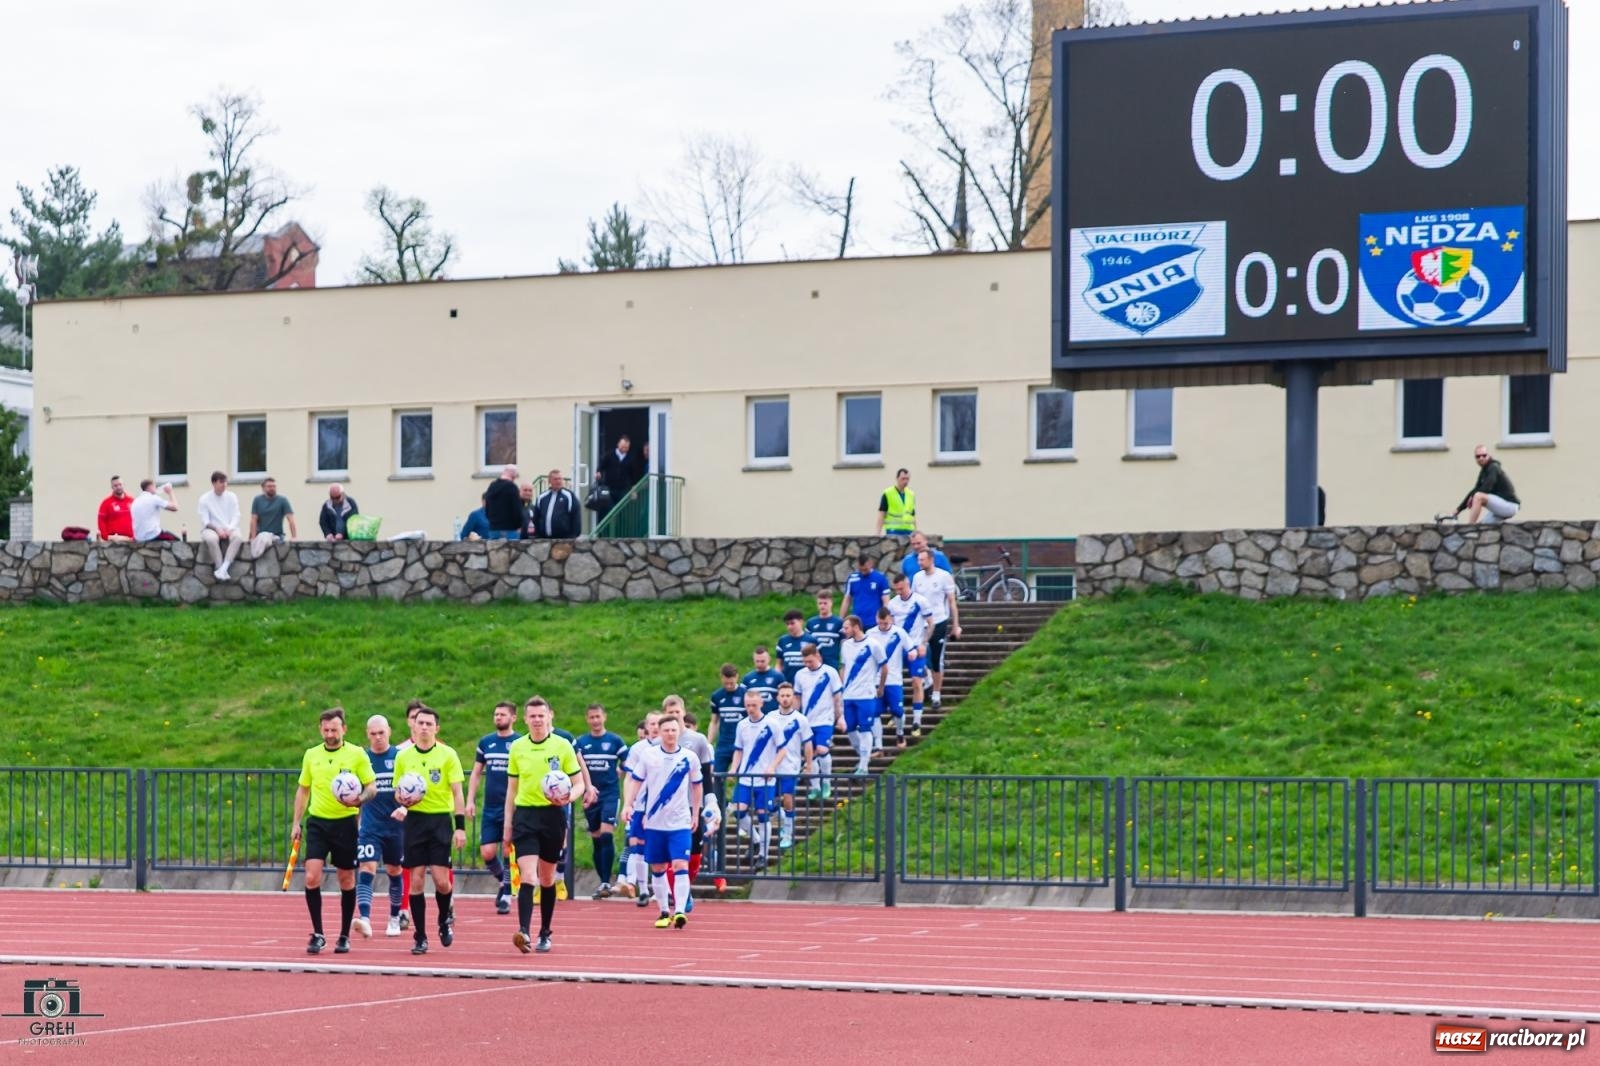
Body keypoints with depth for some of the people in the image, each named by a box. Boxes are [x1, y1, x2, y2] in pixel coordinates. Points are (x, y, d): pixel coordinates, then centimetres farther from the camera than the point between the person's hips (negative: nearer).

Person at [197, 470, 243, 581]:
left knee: (238, 537, -33)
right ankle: (222, 570, -32)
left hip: (229, 529, 2)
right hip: (211, 529, -2)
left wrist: (229, 529, -17)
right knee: (211, 538, -39)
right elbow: (205, 521, -5)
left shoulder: (231, 497, 8)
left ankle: (223, 568, -40)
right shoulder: (205, 499, 0)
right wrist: (217, 529, -21)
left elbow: (236, 517, 2)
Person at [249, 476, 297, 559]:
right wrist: (253, 538, -13)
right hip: (260, 535, 1)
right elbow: (254, 520, -1)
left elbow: (290, 520, -9)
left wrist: (294, 537, -20)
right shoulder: (257, 500, 3)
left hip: (277, 536, -1)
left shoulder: (282, 500, -2)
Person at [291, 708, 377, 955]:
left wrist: (360, 799, -24)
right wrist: (296, 823, 12)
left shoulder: (357, 754, -2)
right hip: (317, 823, 2)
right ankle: (317, 935, -2)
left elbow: (372, 787, -2)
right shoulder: (311, 755, 8)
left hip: (345, 823, -2)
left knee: (346, 880, 6)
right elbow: (303, 789, 17)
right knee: (312, 877, -11)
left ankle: (344, 936, 17)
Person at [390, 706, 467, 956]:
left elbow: (457, 793, -1)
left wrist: (460, 826, -8)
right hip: (415, 820, 2)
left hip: (441, 820, -2)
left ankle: (445, 919, 21)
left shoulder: (448, 755, -1)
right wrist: (401, 806, -8)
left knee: (441, 880, -9)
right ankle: (420, 937, 5)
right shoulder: (403, 757, 7)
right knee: (416, 881, -2)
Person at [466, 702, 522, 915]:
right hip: (490, 808, 4)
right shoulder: (485, 742, 9)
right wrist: (470, 800, 6)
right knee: (487, 853, -1)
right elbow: (476, 773, 14)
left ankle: (506, 895, 4)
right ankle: (503, 881, 25)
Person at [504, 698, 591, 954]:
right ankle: (524, 932, -25)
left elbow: (579, 783, 3)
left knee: (547, 879, 10)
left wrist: (568, 797, -19)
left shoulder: (562, 746, 0)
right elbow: (512, 789, 13)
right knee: (528, 876, -15)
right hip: (525, 815, 0)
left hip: (553, 815, 0)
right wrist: (507, 826, 12)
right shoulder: (517, 747, 6)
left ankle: (545, 934, 21)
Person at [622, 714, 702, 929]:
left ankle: (680, 911, -19)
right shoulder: (649, 756, -1)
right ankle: (664, 912, 19)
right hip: (654, 822, 2)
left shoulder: (689, 758, -1)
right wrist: (627, 805, -9)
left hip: (680, 823, -2)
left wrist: (696, 813, 12)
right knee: (658, 868, 7)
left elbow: (697, 785, 12)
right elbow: (634, 781, 4)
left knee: (680, 865, -15)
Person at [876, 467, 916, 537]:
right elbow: (881, 515, -3)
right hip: (893, 531, -5)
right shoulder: (887, 494, -1)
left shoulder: (911, 495, 13)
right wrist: (878, 534, -9)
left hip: (908, 532, 5)